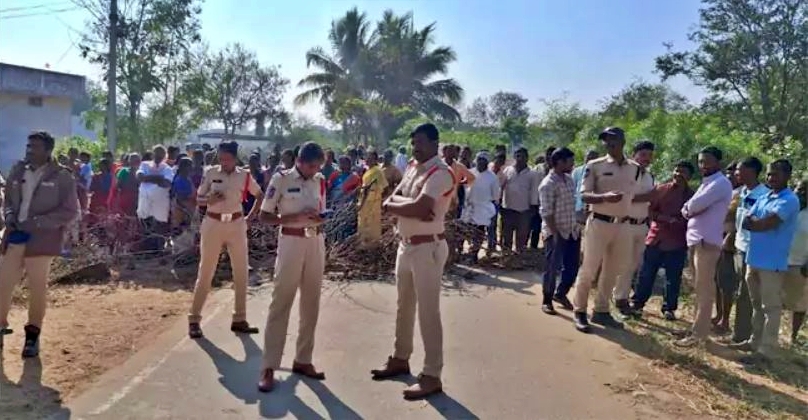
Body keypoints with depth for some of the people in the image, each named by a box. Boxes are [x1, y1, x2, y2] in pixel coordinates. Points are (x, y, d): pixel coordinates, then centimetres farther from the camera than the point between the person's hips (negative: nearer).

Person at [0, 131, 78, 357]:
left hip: (41, 239, -4)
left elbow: (70, 211, -9)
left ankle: (33, 334, 21)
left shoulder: (62, 176, -8)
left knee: (37, 288, 6)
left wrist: (37, 223, -17)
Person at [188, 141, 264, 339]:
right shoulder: (210, 173, -2)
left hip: (236, 225, 2)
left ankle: (239, 319, 16)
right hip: (213, 224, -2)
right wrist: (209, 200, -20)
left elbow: (260, 195, 13)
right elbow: (198, 198, 1)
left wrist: (251, 216, 4)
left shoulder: (244, 176, 0)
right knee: (205, 273, 2)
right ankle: (194, 319, 12)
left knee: (241, 272, 5)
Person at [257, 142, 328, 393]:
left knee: (311, 304, 10)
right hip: (291, 243, -5)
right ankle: (269, 367, 3)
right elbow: (264, 216, -8)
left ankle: (303, 360, 22)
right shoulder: (281, 179, -8)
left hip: (316, 243, 6)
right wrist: (296, 217, -20)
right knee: (280, 303, -3)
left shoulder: (320, 181, 8)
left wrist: (320, 218, -7)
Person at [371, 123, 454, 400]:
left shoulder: (440, 173, -15)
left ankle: (432, 376, 6)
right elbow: (390, 202, 4)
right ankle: (400, 359, 34)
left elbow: (418, 208, -27)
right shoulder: (412, 169, 12)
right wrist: (411, 207, -15)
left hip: (428, 247, -9)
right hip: (406, 244, 9)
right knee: (404, 306, 18)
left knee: (427, 311, -3)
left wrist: (396, 205, -8)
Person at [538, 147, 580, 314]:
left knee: (572, 267, 14)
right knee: (553, 268, 1)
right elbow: (546, 213, -19)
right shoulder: (548, 184, -17)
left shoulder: (569, 179, 9)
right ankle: (546, 300, 17)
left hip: (572, 230, 8)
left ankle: (560, 293, 34)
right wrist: (555, 234, -19)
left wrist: (577, 224, 13)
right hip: (555, 233, -8)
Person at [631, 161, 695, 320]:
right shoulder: (661, 189, 4)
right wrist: (664, 218, -15)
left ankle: (669, 308, 17)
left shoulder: (691, 195, 4)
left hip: (677, 243, 0)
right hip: (656, 238, 0)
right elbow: (649, 210, 1)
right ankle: (637, 303, 16)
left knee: (673, 278, 5)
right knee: (646, 273, 5)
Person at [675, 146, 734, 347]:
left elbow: (694, 205, -21)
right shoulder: (706, 183, 21)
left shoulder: (721, 183, -10)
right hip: (695, 240, 9)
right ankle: (698, 327, 22)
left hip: (707, 242, -9)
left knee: (705, 289, -6)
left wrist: (690, 208, 1)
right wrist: (689, 211, -6)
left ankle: (698, 333, -3)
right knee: (700, 288, 14)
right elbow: (687, 207, 16)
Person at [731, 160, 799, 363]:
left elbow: (765, 224, -21)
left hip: (772, 263, -8)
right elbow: (745, 222, 7)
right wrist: (760, 221, -11)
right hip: (754, 259, 8)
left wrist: (754, 220, -3)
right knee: (756, 305, 17)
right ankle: (755, 341, 28)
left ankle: (766, 350, 4)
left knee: (770, 308, -1)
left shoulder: (789, 200, -12)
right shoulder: (763, 199, 14)